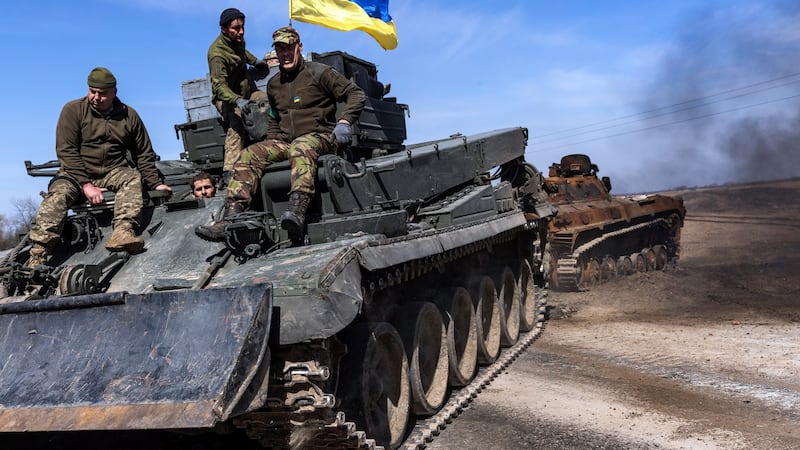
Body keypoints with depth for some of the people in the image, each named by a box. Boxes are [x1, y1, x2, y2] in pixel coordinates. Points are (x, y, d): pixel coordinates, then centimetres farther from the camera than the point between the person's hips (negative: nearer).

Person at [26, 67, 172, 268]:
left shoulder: (129, 115, 6)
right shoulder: (73, 110, -2)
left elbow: (144, 153, 12)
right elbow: (66, 151, -10)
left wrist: (156, 183, 1)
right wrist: (86, 184, -19)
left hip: (113, 173, 2)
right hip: (77, 173, -2)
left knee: (133, 177, -29)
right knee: (58, 194, -30)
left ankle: (123, 232, -48)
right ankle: (37, 255, -38)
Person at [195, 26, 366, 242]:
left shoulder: (318, 72, 2)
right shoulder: (273, 84, 19)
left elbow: (356, 95, -1)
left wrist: (343, 122, -16)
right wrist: (271, 145, 15)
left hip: (319, 137, -6)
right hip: (286, 142, 6)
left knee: (300, 148, -40)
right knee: (249, 155, -17)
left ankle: (297, 212, -59)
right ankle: (230, 219, -27)